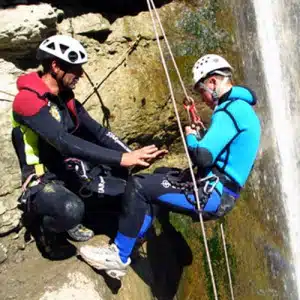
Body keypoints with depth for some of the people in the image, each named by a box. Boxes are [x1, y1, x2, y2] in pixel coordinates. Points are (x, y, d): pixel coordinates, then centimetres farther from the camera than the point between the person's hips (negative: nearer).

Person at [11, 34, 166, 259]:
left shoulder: (65, 98, 5)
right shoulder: (28, 100, -23)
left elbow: (97, 132, 1)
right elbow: (65, 143, -35)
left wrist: (132, 156, -14)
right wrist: (122, 159, -39)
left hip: (71, 174, 8)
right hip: (42, 183, -8)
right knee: (72, 209, -40)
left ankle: (72, 222, 15)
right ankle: (48, 234, -2)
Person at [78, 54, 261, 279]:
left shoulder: (230, 109, -18)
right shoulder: (240, 106, 14)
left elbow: (202, 157, -25)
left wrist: (190, 137, -6)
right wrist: (199, 136, 7)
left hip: (211, 193, -11)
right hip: (218, 190, 11)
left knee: (137, 187, -12)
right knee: (158, 176, 26)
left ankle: (119, 257, 0)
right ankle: (127, 243, 21)